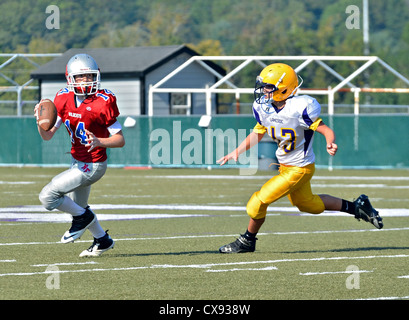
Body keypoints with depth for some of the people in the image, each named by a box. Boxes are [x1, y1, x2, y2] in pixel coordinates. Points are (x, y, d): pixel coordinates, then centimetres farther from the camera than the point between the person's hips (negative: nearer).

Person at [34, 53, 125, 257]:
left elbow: (120, 139, -15)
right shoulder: (64, 99, -4)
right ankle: (102, 240, 43)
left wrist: (99, 141, -32)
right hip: (77, 162, 7)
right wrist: (41, 121, -22)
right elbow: (47, 135, -1)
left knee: (47, 196, -13)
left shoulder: (102, 103, -21)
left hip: (91, 166, -7)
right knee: (78, 207, 23)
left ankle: (82, 217, 9)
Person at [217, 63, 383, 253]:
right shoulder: (263, 107, -6)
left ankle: (247, 241, 14)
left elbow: (325, 130, -24)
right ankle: (356, 207, 39)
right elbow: (257, 133, 10)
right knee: (307, 204, 24)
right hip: (285, 166, 8)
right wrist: (236, 152, 0)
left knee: (259, 201, -8)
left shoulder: (300, 108, -27)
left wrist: (330, 144, -46)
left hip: (299, 169, -8)